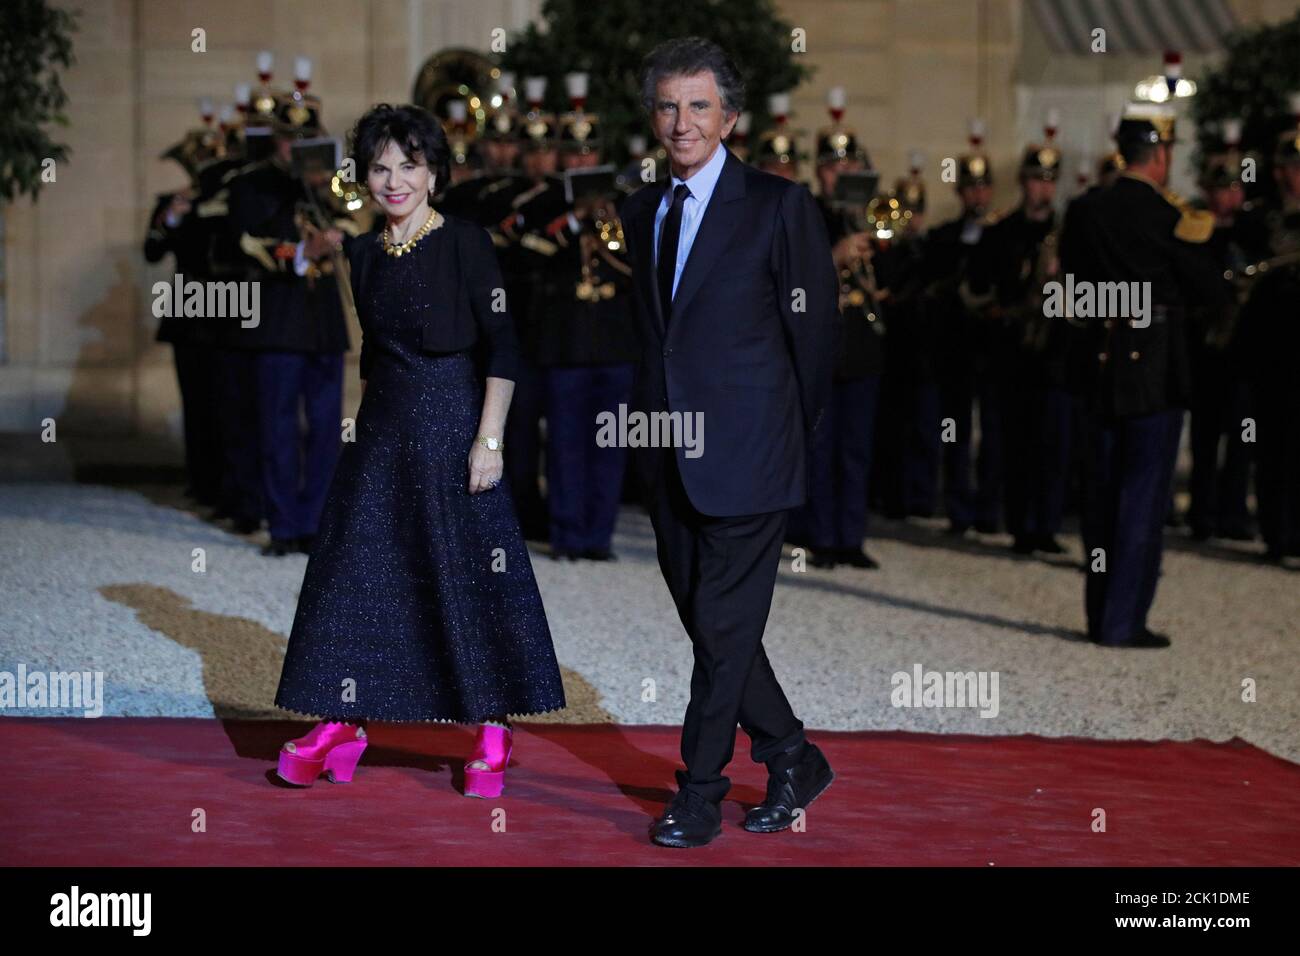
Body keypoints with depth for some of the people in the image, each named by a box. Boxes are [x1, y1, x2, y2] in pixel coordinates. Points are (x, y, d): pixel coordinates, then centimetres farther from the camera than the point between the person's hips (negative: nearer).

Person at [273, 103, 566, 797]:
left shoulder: (464, 243, -7)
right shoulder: (365, 254, 10)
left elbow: (502, 348, -10)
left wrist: (489, 439, -15)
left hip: (451, 425, -6)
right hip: (381, 430, 6)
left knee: (467, 574, -2)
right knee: (357, 570, 5)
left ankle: (492, 737, 7)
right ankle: (342, 724, 13)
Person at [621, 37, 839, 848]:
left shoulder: (779, 205, -6)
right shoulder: (643, 211, 12)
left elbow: (815, 327, -3)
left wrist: (795, 437, 2)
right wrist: (650, 424, 12)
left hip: (746, 453, -6)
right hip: (669, 457, 7)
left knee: (725, 627, -3)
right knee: (710, 626, 11)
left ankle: (700, 797, 6)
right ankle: (794, 762, 27)